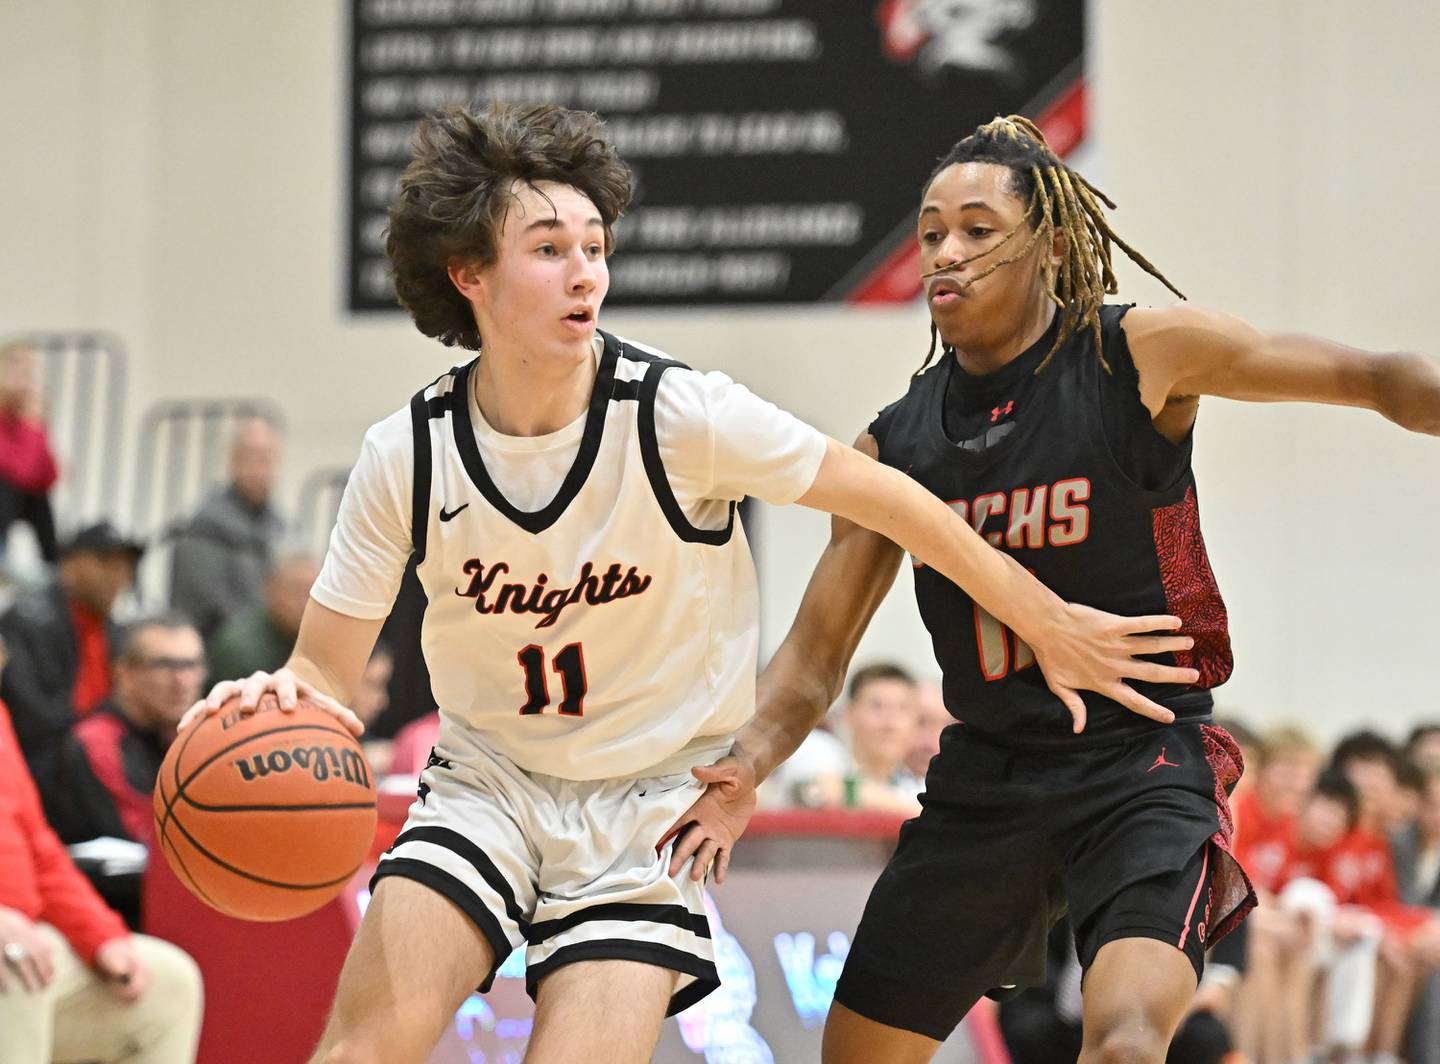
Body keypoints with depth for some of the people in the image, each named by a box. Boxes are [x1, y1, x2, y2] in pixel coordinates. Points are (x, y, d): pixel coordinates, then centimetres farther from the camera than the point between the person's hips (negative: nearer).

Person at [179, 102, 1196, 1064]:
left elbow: (887, 499, -7)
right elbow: (328, 672, -4)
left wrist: (1048, 626, -1)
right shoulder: (407, 456, -10)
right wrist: (277, 698, -29)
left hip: (652, 808, -1)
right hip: (487, 783, 2)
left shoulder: (681, 415, -18)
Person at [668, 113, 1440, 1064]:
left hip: (1141, 762, -5)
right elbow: (817, 650, 5)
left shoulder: (1143, 356, -9)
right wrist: (745, 766, -14)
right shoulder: (896, 445, 2)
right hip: (986, 775, 5)